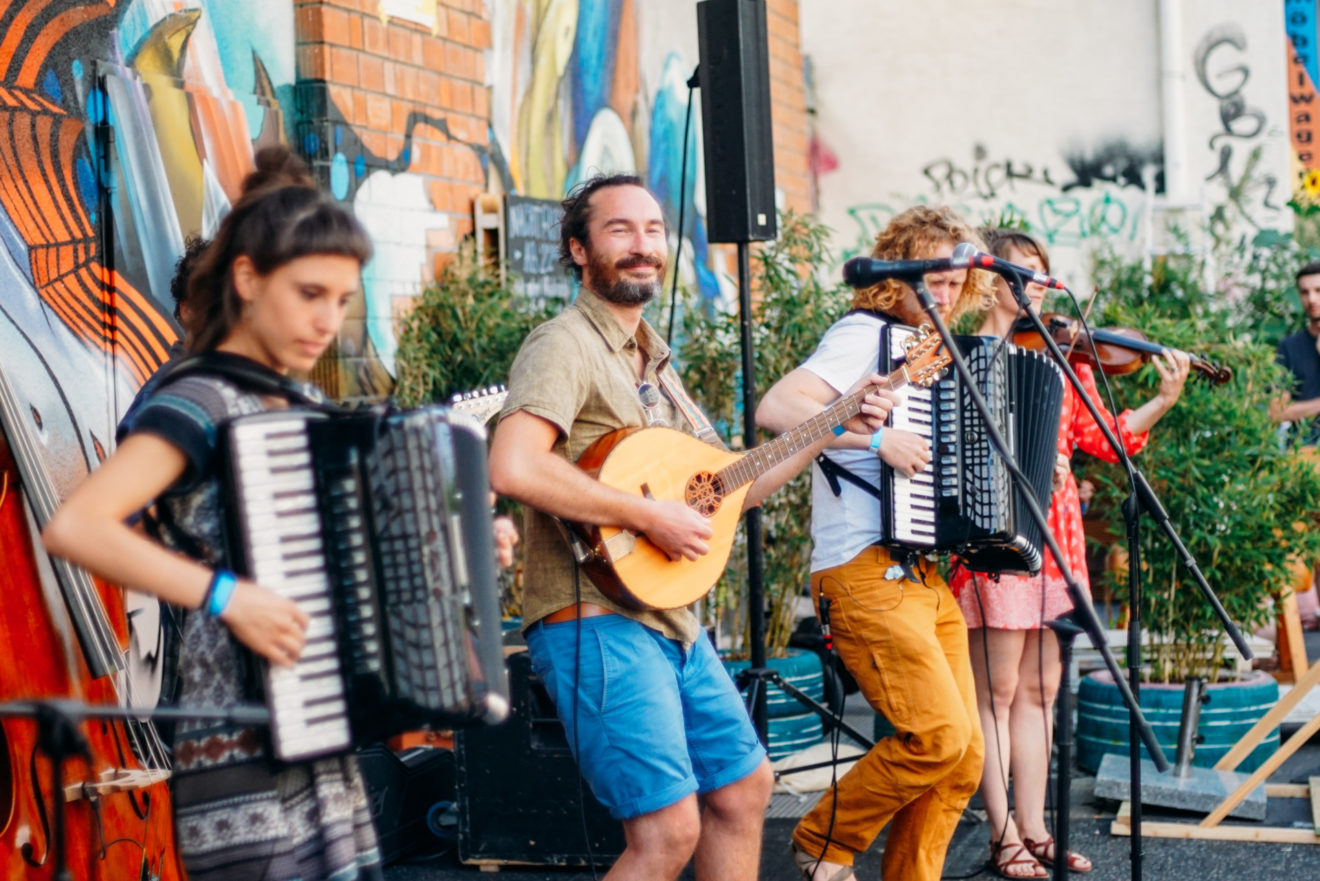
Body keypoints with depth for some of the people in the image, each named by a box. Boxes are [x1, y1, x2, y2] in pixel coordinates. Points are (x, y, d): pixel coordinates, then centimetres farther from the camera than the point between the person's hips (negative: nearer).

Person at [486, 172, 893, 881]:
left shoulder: (653, 362, 19)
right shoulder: (565, 345, -11)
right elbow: (512, 468, -28)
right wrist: (648, 515, -23)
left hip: (671, 622, 10)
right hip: (598, 623, -10)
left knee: (743, 784, 16)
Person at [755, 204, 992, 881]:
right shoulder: (865, 335, -6)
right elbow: (775, 408, -21)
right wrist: (877, 437, -24)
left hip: (927, 578, 9)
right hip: (867, 577, -9)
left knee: (965, 757, 6)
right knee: (940, 735, -15)